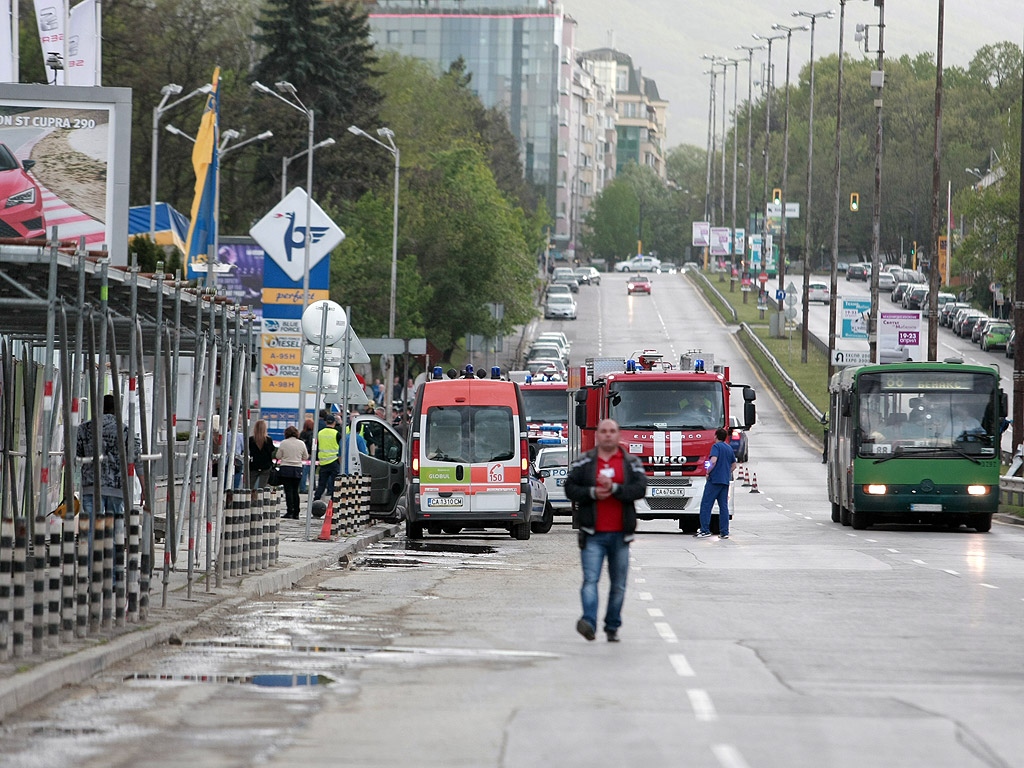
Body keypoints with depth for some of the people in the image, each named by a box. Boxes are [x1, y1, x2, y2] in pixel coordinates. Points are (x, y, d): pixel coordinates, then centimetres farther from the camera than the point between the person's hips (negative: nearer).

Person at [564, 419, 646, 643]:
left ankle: (612, 627, 18)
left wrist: (614, 488, -20)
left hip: (620, 535, 1)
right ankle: (589, 623, -27)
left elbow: (640, 489, -6)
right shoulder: (584, 462, 7)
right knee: (590, 580, -16)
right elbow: (570, 488, 4)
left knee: (618, 584, 7)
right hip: (593, 534, -1)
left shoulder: (631, 463, 7)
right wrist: (591, 493, -13)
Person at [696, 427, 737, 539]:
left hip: (715, 479, -7)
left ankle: (705, 530, -8)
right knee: (724, 506, 7)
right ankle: (724, 532, 4)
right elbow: (734, 464, 23)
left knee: (706, 504, -3)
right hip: (726, 481, 7)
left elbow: (714, 461, -21)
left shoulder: (716, 446, -6)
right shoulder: (729, 448, 16)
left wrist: (708, 472, -7)